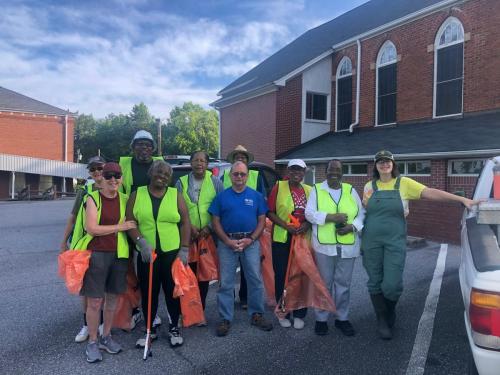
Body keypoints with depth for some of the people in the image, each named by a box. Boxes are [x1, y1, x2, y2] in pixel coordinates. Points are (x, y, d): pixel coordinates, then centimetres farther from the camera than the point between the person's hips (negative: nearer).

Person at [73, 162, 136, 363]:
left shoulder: (124, 200, 5)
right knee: (95, 301, 2)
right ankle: (92, 342, 21)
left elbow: (130, 224, 16)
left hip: (119, 254, 4)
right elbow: (91, 228, -15)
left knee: (112, 297, 14)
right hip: (96, 254, -4)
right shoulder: (93, 198, -6)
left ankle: (106, 337, 32)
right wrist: (119, 227, -15)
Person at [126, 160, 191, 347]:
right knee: (148, 293, 10)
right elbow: (130, 222, -2)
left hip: (172, 253, 0)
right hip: (146, 254, 1)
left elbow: (185, 223, 2)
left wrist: (184, 249, -5)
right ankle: (150, 330, 28)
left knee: (173, 291, 8)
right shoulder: (137, 194, 4)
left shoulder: (176, 195, 4)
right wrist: (141, 242, -16)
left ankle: (174, 329, 27)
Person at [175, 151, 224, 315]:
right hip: (187, 236, 0)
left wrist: (209, 227, -9)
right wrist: (189, 227, -9)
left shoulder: (215, 182, 3)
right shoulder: (181, 182, 5)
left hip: (209, 235, 0)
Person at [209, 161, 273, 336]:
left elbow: (262, 221, 4)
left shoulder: (256, 196, 5)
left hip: (251, 242, 1)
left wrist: (250, 239, -10)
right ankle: (225, 319, 15)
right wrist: (228, 241, -10)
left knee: (255, 280, 6)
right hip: (227, 242, 0)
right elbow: (216, 222, 2)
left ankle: (256, 314, 22)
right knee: (226, 282, 4)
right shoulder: (222, 196, 4)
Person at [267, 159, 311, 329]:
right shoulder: (279, 186, -1)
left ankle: (299, 315, 20)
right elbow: (270, 212, -3)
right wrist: (286, 226, -16)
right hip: (282, 239, -2)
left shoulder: (309, 190, 8)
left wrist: (308, 224, -8)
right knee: (282, 277, 6)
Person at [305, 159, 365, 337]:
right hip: (324, 245, -2)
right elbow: (310, 213, -6)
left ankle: (342, 318, 25)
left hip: (347, 245, 2)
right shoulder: (316, 190, 3)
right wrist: (331, 217, -17)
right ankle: (321, 319, 19)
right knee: (324, 283, 6)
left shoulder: (350, 190, 9)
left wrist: (352, 226, -11)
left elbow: (361, 213, 8)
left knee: (343, 283, 10)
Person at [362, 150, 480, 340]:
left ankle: (390, 310, 30)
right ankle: (382, 321, 26)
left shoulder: (404, 183, -1)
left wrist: (463, 199, -17)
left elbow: (431, 192, -8)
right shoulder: (369, 186, 4)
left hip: (395, 241, -2)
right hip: (371, 242, 2)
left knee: (392, 284, -4)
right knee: (375, 283, 8)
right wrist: (362, 240, 10)